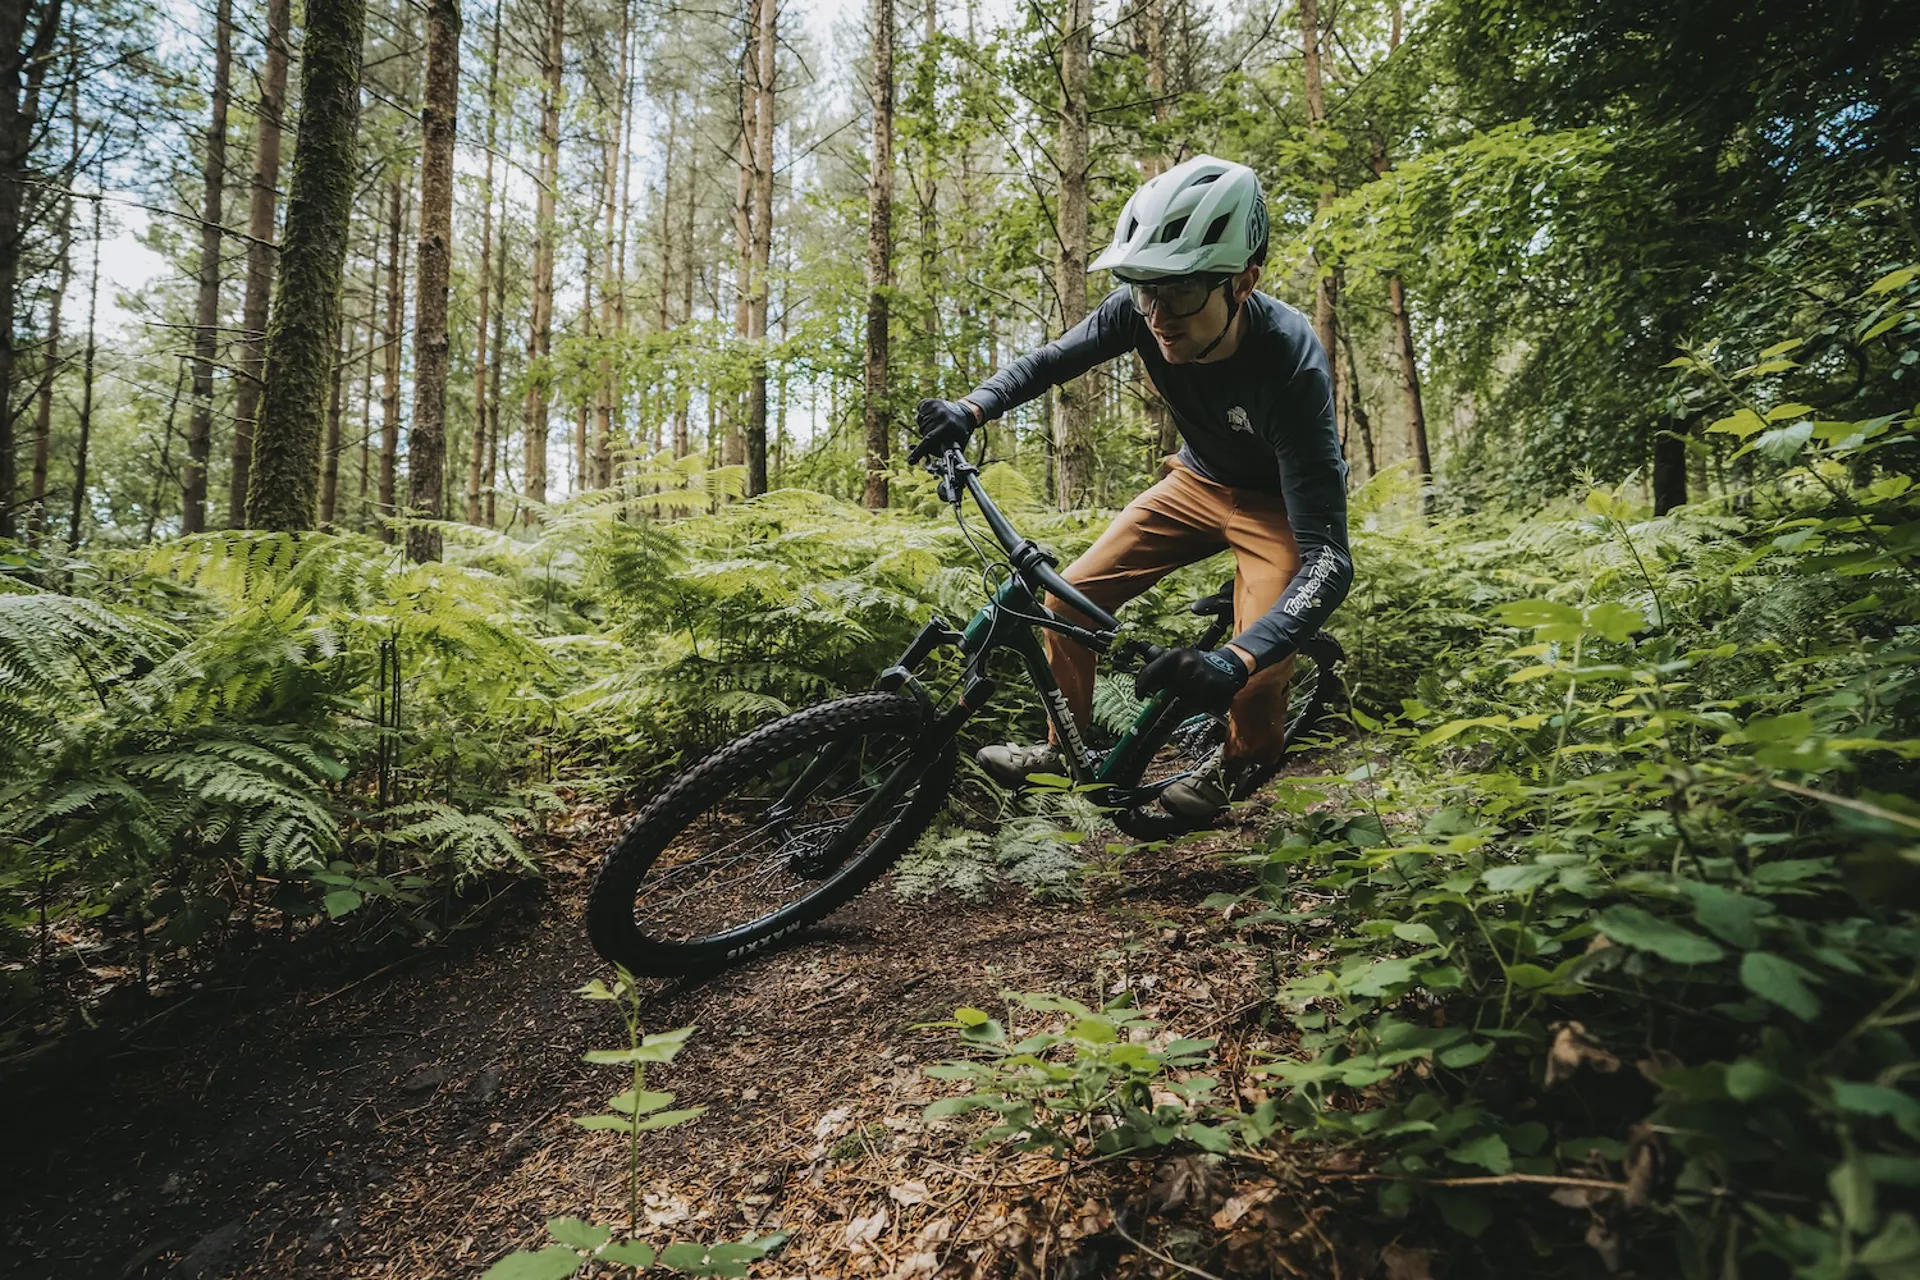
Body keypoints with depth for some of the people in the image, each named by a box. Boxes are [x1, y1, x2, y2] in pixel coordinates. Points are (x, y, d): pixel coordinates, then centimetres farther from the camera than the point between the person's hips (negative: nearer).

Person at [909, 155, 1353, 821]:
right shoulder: (1141, 312, -25)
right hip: (1197, 480, 5)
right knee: (1070, 598, -6)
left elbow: (1328, 557, -42)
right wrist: (969, 409, -27)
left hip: (1278, 502, -5)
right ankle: (1064, 748, 16)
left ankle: (1233, 763, 14)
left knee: (1255, 680, -22)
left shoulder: (1290, 364, -38)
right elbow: (1050, 361, -6)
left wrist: (1234, 660, -58)